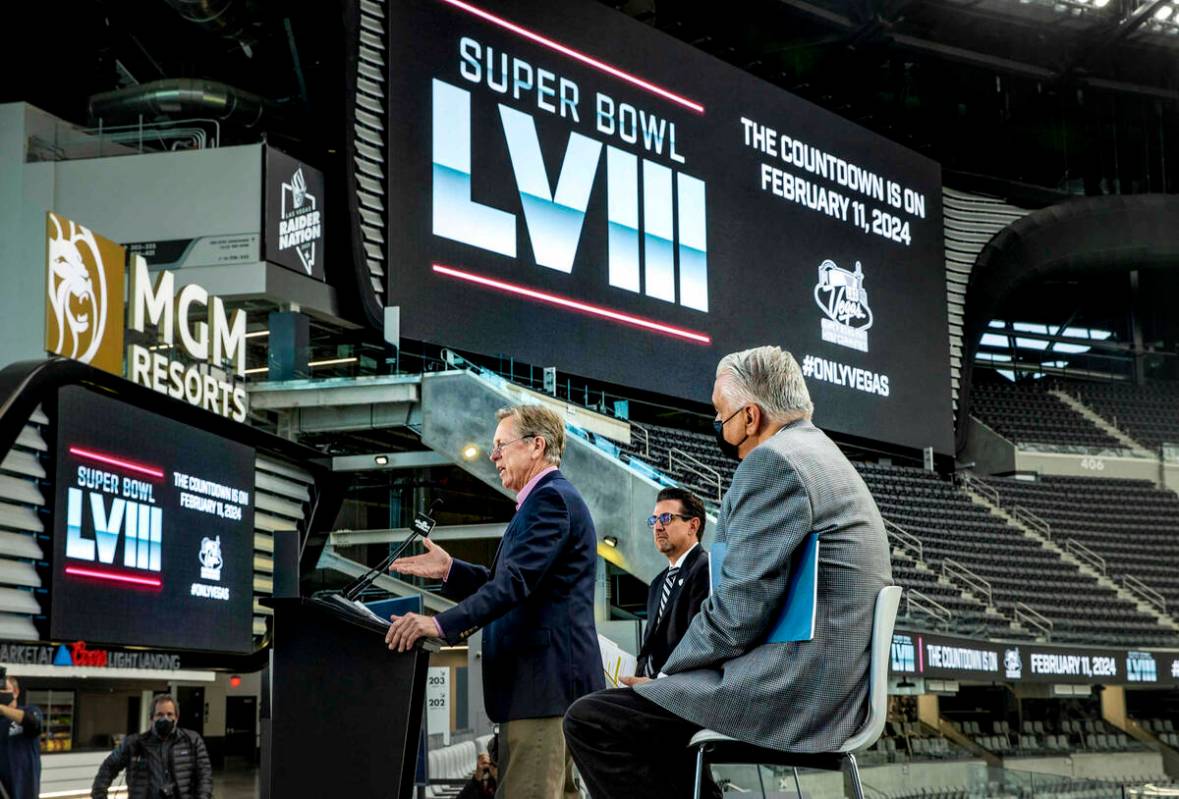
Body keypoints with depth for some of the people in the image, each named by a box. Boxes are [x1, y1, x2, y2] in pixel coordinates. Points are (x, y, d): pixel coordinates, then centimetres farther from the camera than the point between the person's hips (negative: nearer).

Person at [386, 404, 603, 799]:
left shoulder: (551, 499, -12)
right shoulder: (549, 498, 22)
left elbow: (516, 582, -24)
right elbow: (505, 580, 21)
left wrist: (442, 624, -31)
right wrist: (450, 570, 9)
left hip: (543, 679, -11)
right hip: (548, 679, 11)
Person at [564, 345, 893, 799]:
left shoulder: (773, 460, -12)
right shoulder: (824, 457, 20)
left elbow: (740, 607, -18)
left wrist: (668, 672, -6)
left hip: (790, 695, -11)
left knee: (590, 721, -11)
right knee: (648, 706, 25)